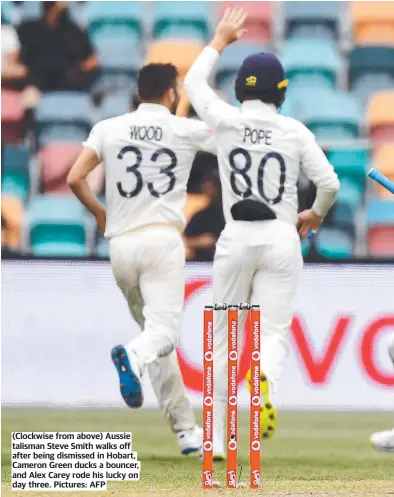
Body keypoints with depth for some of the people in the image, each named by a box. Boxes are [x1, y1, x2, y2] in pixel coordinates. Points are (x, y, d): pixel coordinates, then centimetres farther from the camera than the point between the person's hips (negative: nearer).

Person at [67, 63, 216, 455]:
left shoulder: (108, 129, 8)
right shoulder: (188, 130, 4)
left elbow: (74, 179, 0)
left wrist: (99, 212, 17)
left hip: (121, 244, 4)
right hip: (162, 239, -3)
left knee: (155, 330, 13)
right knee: (163, 331, -12)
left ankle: (186, 432, 13)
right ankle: (133, 357, -49)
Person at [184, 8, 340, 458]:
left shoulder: (227, 122, -1)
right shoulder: (294, 132, -1)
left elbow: (193, 82, 16)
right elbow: (329, 183, -3)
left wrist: (222, 39, 28)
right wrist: (316, 214, 18)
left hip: (237, 238, 0)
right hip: (282, 238, 0)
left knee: (224, 336, 10)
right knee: (274, 332, 0)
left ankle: (216, 438, 9)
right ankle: (266, 378, -38)